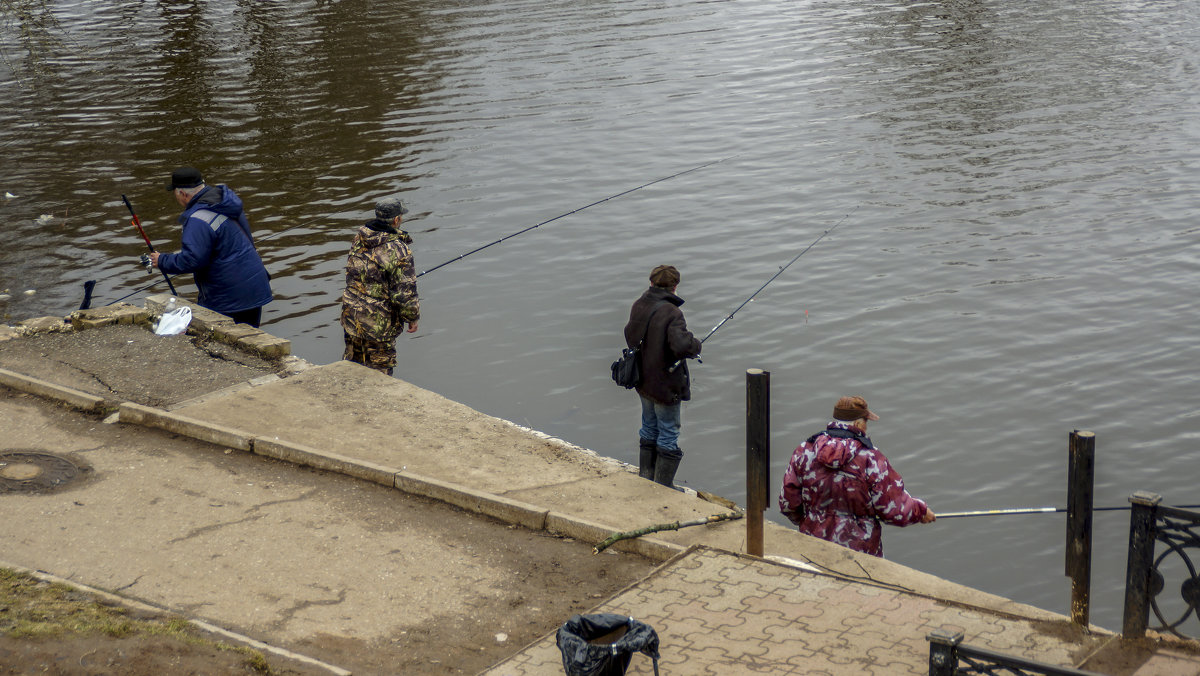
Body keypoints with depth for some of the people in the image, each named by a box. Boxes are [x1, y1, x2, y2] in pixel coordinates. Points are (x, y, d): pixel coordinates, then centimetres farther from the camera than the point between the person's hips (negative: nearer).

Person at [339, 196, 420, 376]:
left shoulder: (359, 239, 0)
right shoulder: (398, 250, -22)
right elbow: (404, 292, -19)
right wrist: (413, 317, -4)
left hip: (351, 314, 7)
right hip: (379, 321, -7)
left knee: (352, 362, 22)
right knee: (380, 368, 8)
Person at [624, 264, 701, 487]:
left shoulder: (638, 306, -1)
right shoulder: (671, 313, -24)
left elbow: (631, 336, 14)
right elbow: (682, 346, -34)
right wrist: (696, 345, -14)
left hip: (643, 383, 7)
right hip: (666, 385, -7)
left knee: (649, 429, 21)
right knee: (669, 434, 6)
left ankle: (645, 479, 31)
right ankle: (664, 487, 12)